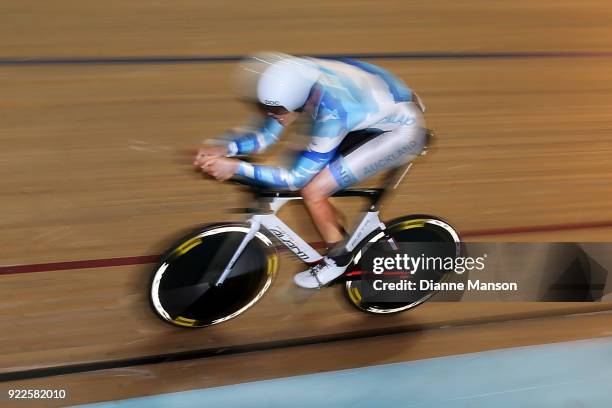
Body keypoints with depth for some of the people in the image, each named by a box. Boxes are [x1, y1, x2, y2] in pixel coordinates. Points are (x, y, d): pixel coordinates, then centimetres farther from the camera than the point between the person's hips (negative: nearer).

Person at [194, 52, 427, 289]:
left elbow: (297, 178, -27)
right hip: (377, 115, 8)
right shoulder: (298, 84, -13)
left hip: (402, 130, -8)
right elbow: (266, 134, -3)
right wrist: (225, 150, -18)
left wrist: (237, 168, -28)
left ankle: (338, 258, 10)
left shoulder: (330, 112, -35)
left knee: (312, 191, -14)